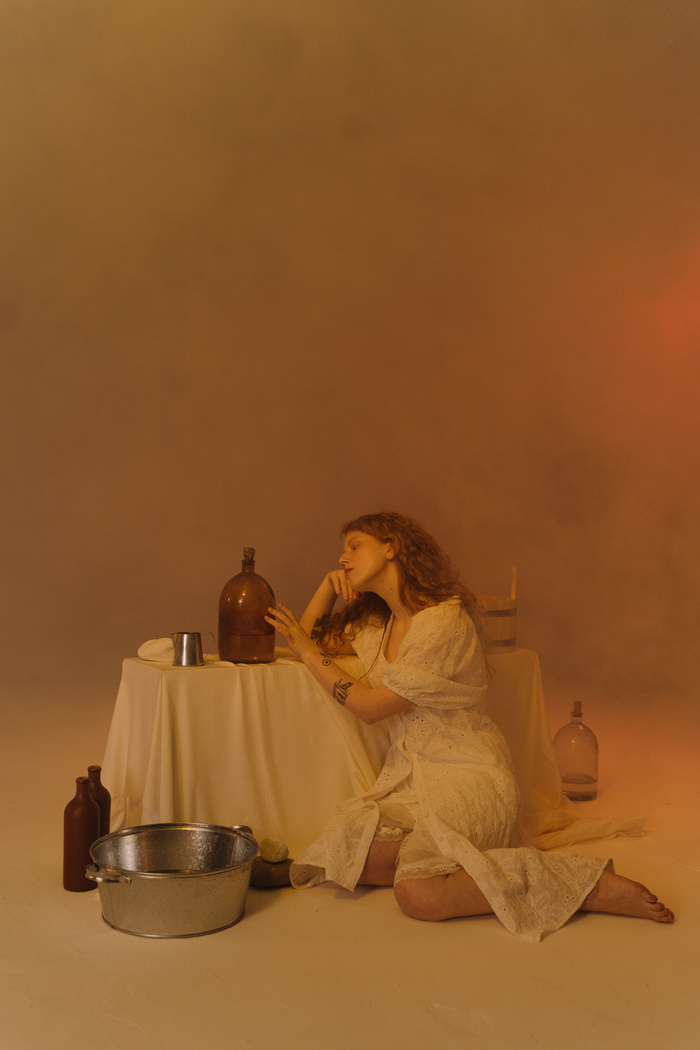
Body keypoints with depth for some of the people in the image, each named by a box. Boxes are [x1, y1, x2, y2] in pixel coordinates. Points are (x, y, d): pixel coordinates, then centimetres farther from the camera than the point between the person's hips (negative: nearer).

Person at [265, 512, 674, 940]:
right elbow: (312, 640, 26)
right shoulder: (376, 623, 12)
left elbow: (370, 705, -11)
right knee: (346, 856, -23)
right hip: (411, 776, 7)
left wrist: (308, 653, 0)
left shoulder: (444, 623, -14)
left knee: (419, 894, -30)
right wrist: (329, 585, 10)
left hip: (468, 776, -7)